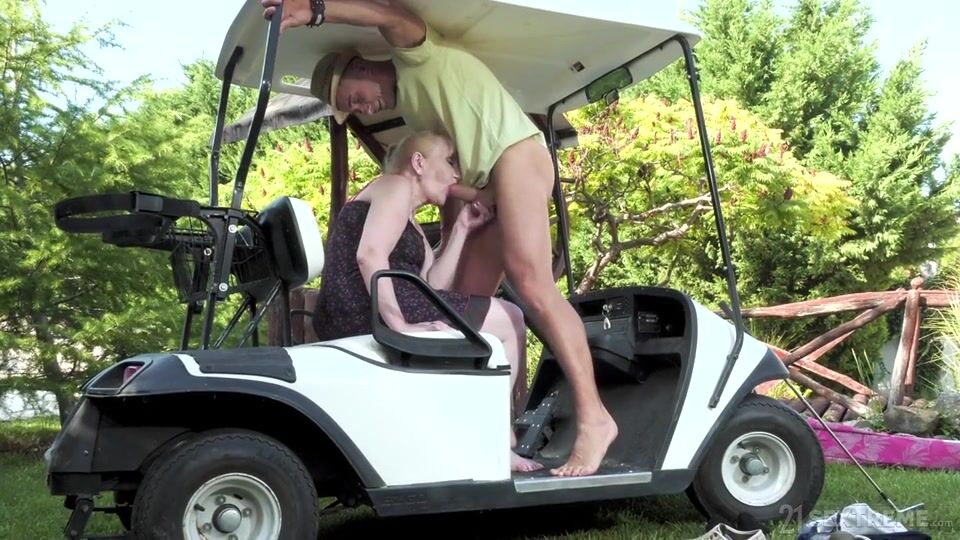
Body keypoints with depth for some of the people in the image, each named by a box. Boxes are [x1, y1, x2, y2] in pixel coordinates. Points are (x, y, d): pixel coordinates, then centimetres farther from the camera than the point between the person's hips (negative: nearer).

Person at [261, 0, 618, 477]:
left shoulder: (417, 58, 3)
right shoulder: (409, 107, 25)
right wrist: (450, 232, -1)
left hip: (516, 155, -10)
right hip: (486, 190, 10)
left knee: (530, 282, -21)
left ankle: (593, 417, -22)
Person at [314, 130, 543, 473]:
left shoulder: (411, 225, 27)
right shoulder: (397, 185, -1)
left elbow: (431, 285, 12)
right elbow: (369, 255, -18)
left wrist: (461, 230, 11)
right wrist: (399, 324, -25)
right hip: (369, 313, -10)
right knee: (508, 320, -2)